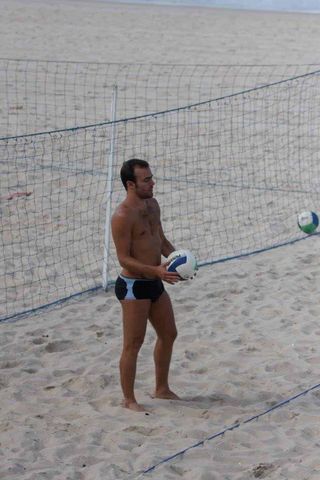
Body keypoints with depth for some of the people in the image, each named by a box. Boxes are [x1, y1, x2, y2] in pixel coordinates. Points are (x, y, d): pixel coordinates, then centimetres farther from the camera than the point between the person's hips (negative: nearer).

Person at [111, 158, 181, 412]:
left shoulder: (152, 205, 7)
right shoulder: (122, 216, -21)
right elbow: (124, 258, -20)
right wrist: (157, 270, -29)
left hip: (155, 284, 9)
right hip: (133, 286, -9)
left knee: (168, 334, 18)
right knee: (133, 344, -1)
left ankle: (162, 388, 35)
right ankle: (129, 400, 12)